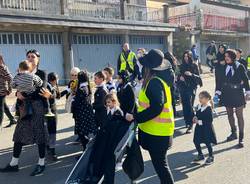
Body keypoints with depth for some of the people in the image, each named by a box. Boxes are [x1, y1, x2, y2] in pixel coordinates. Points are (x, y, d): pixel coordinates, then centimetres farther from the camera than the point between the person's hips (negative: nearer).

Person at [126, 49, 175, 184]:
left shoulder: (154, 83, -21)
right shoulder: (158, 79, 8)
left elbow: (155, 109, -28)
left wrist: (135, 117, -22)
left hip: (157, 132, -10)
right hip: (157, 130, 10)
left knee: (160, 164, 2)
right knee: (160, 163, 20)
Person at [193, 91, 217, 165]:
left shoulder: (208, 108, -18)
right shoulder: (199, 106, 5)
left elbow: (210, 120, -21)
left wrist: (199, 121, -23)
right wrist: (195, 118, -5)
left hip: (207, 128, -8)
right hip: (199, 128, 8)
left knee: (207, 143, 3)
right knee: (196, 141, 10)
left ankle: (211, 157, 23)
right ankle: (200, 155, 30)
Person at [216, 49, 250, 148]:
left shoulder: (240, 67, -7)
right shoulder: (224, 67, 1)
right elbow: (221, 80, 4)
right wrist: (218, 92, 0)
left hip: (238, 94, -4)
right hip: (227, 94, 4)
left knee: (239, 116, 1)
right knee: (230, 114, 14)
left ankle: (241, 138, 6)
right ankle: (233, 133, 33)